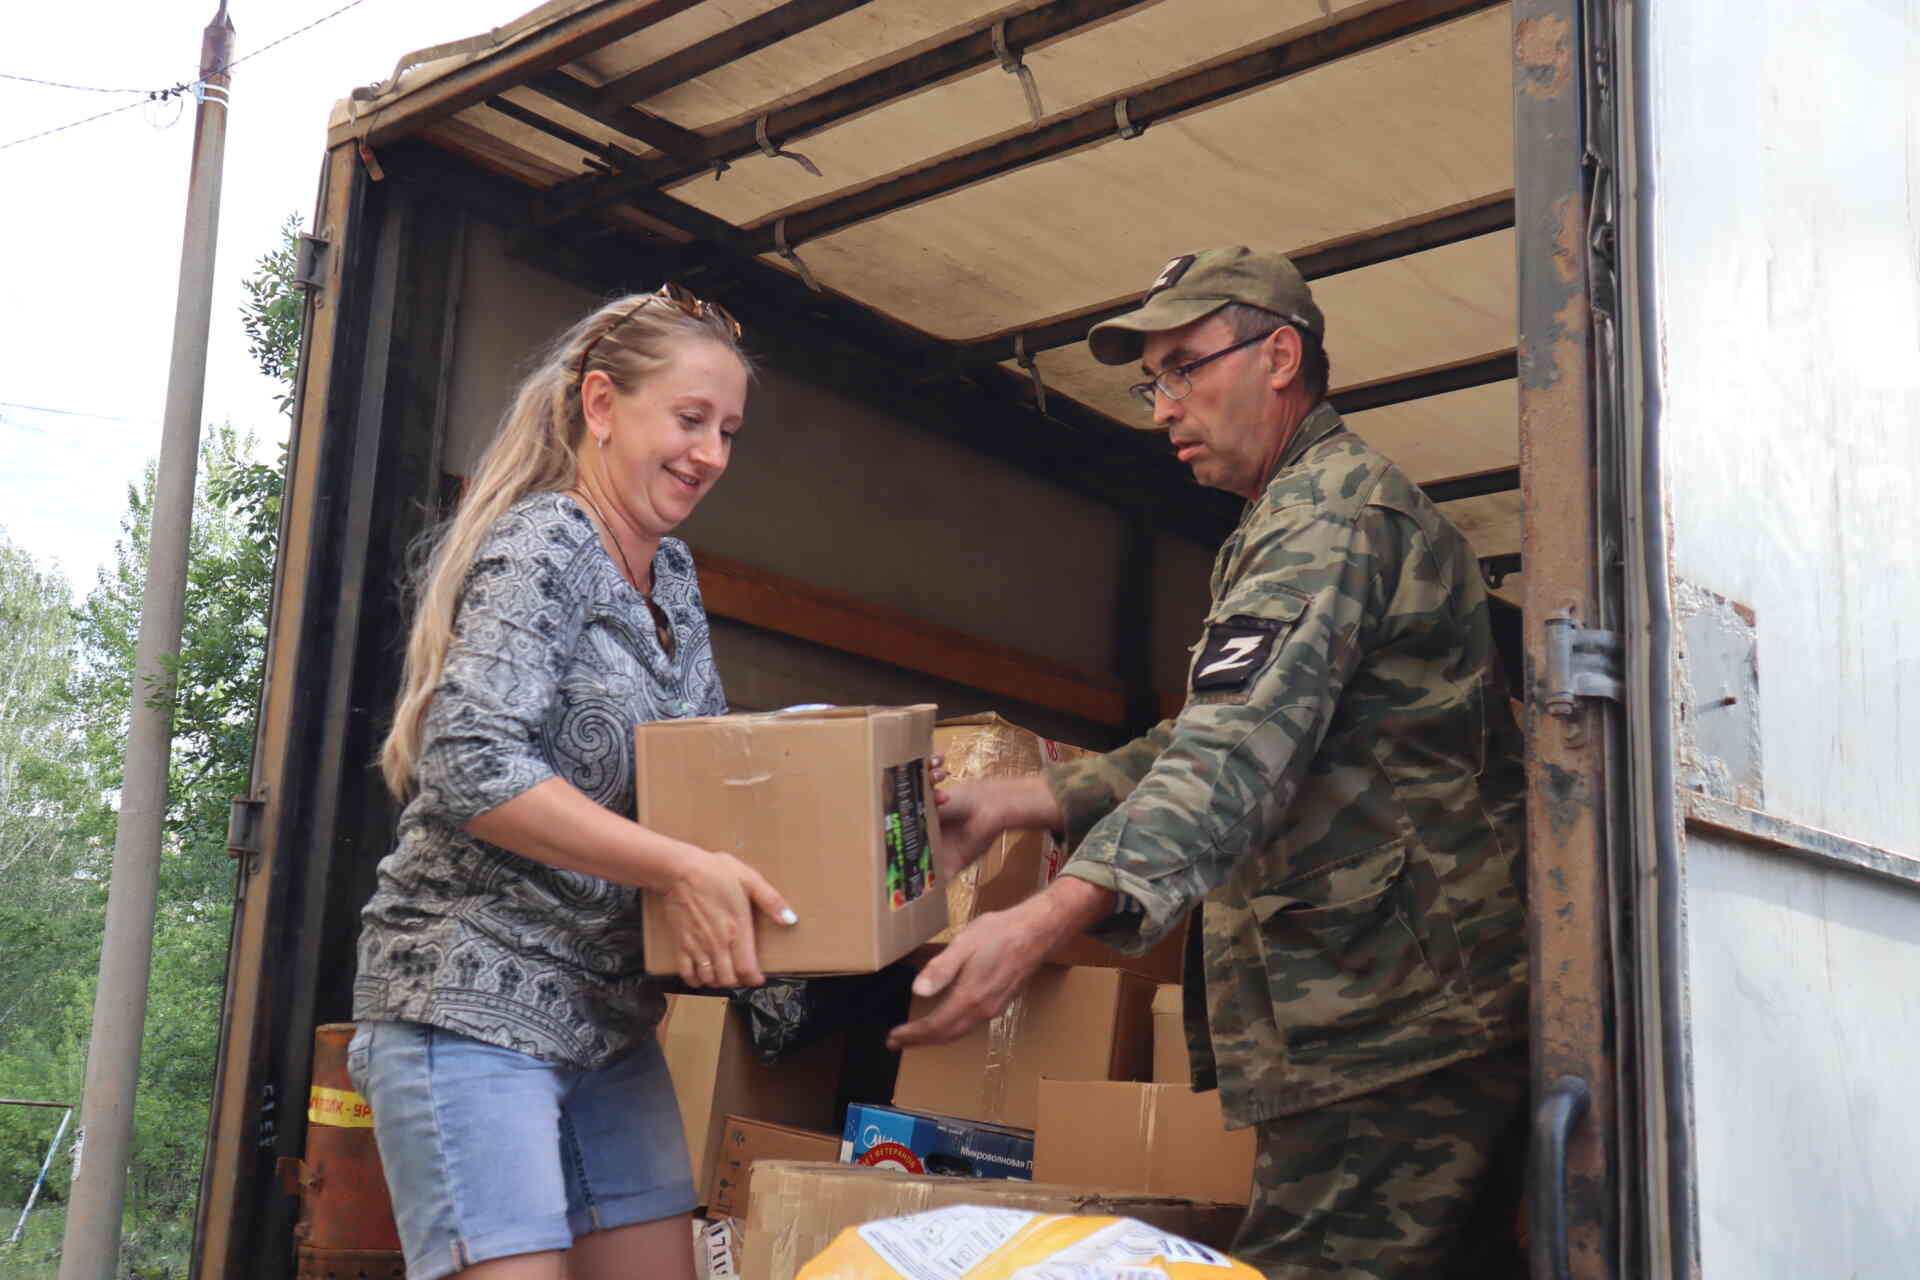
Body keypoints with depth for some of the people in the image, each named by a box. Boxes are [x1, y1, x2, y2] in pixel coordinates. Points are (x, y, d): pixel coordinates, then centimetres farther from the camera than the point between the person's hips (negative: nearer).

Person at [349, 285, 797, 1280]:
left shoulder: (672, 574, 14)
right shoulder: (539, 548, -12)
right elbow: (472, 767, -23)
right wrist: (681, 868, -25)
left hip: (612, 1010, 9)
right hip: (474, 1003, -8)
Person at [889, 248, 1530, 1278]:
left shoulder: (1330, 508, -10)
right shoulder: (1332, 508, 25)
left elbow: (1241, 748, -27)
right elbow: (1213, 739, 24)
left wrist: (1049, 917, -38)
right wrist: (1016, 801, 12)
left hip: (1387, 1033, -11)